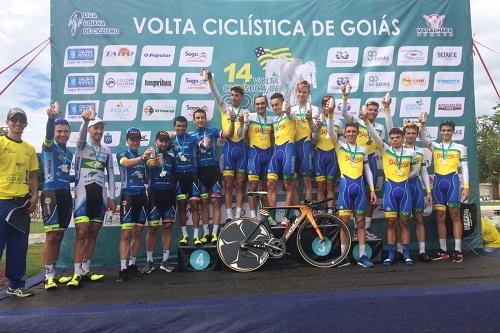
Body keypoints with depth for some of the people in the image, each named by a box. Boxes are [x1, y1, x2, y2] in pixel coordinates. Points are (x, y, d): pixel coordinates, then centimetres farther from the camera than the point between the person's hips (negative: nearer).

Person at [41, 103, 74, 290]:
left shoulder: (69, 153, 18)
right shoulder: (49, 146, -2)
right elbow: (48, 135, -26)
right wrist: (51, 118, -45)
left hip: (66, 195, 7)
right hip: (51, 194, -7)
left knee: (59, 236, 10)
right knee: (52, 235, -8)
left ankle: (53, 273, 19)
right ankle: (48, 276, 0)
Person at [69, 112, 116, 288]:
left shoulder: (107, 151, 13)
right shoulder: (82, 145, 2)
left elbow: (111, 174, 14)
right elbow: (81, 135, -23)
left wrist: (112, 197, 8)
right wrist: (85, 120, -45)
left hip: (100, 194, 4)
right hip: (83, 191, -4)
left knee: (93, 234, 7)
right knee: (82, 232, -11)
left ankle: (86, 270, 16)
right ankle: (77, 273, -5)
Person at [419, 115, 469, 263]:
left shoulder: (460, 147, 8)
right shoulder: (434, 146, 12)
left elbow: (464, 168, 5)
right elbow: (422, 138, -6)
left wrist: (466, 187, -3)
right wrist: (423, 124, -22)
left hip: (452, 180, -2)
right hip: (438, 181, 2)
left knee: (455, 216, -4)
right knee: (440, 217, 4)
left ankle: (458, 250, 0)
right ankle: (443, 250, 10)